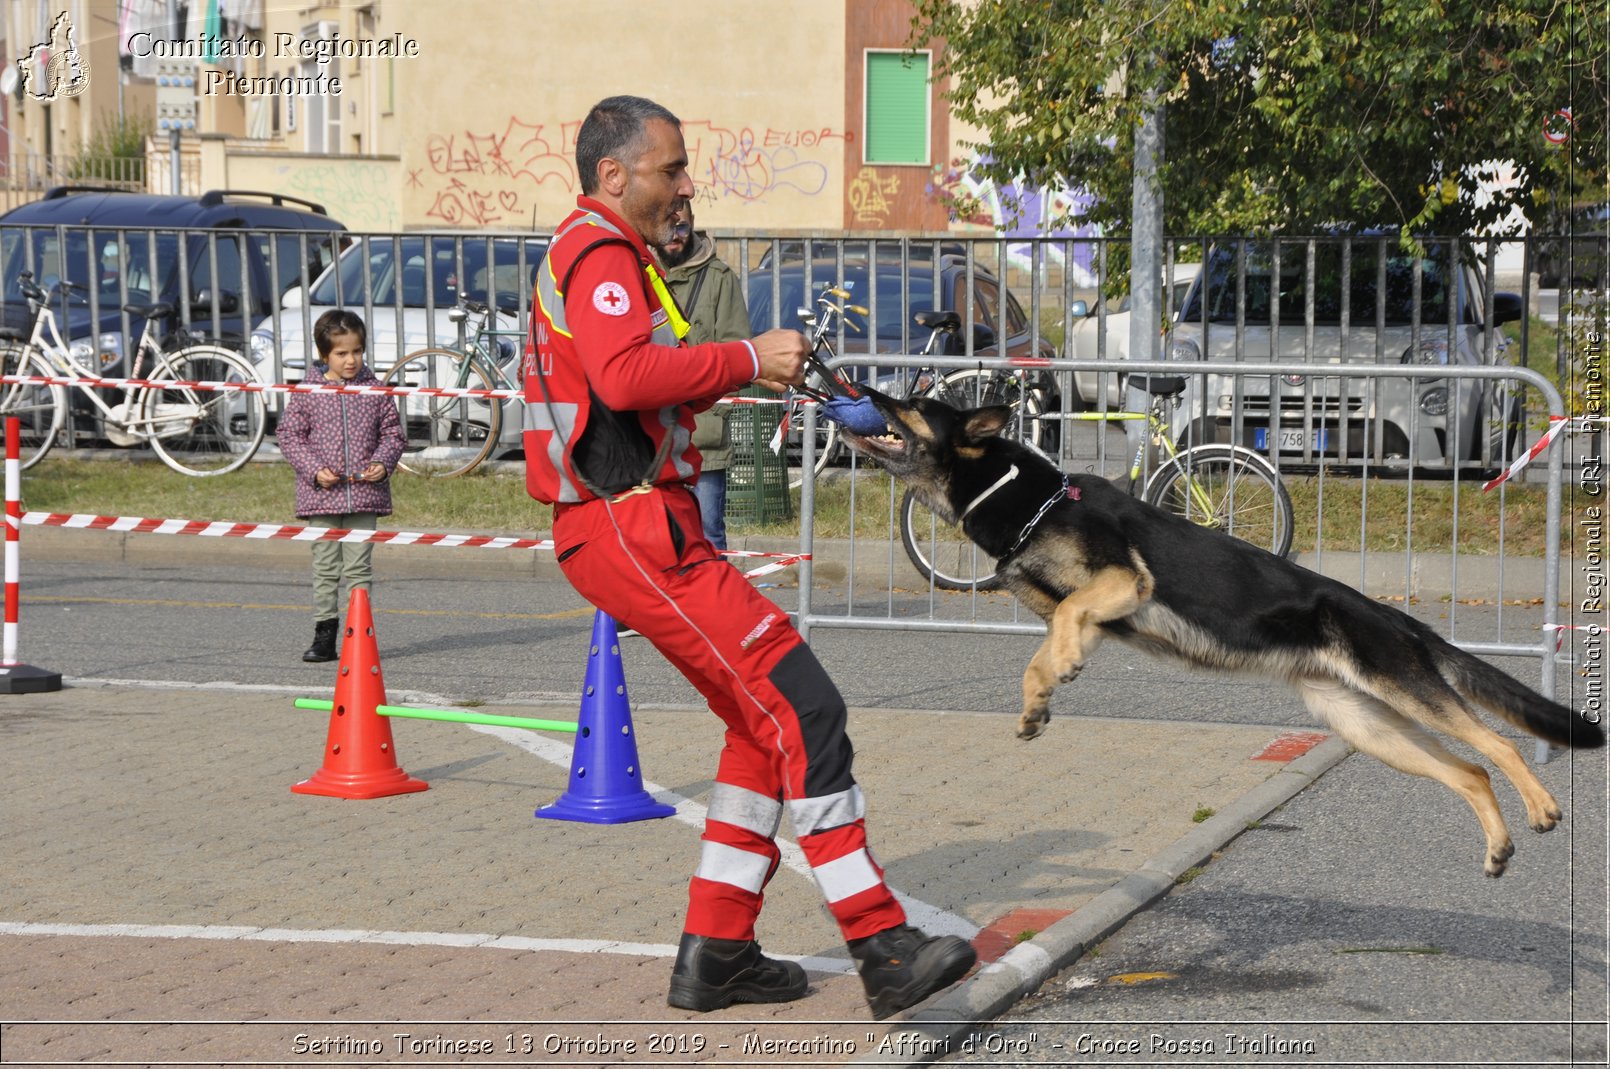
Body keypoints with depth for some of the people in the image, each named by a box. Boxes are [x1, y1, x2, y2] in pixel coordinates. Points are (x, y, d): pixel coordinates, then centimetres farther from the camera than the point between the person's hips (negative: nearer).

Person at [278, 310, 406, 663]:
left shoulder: (375, 391, 4)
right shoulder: (306, 393, 0)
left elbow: (393, 432, 10)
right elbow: (290, 435, 2)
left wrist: (383, 463, -8)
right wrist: (314, 470, -10)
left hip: (365, 494, 0)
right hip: (322, 494, 0)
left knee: (358, 566, 1)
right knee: (325, 566, 5)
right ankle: (324, 635, 11)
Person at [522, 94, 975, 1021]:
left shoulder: (601, 255, 24)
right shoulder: (600, 253, -11)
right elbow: (624, 374, -28)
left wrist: (736, 374, 11)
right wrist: (748, 359, -19)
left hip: (648, 530, 11)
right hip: (634, 533, -11)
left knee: (767, 723, 14)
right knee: (802, 709, -13)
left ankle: (717, 953, 16)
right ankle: (884, 949, -14)